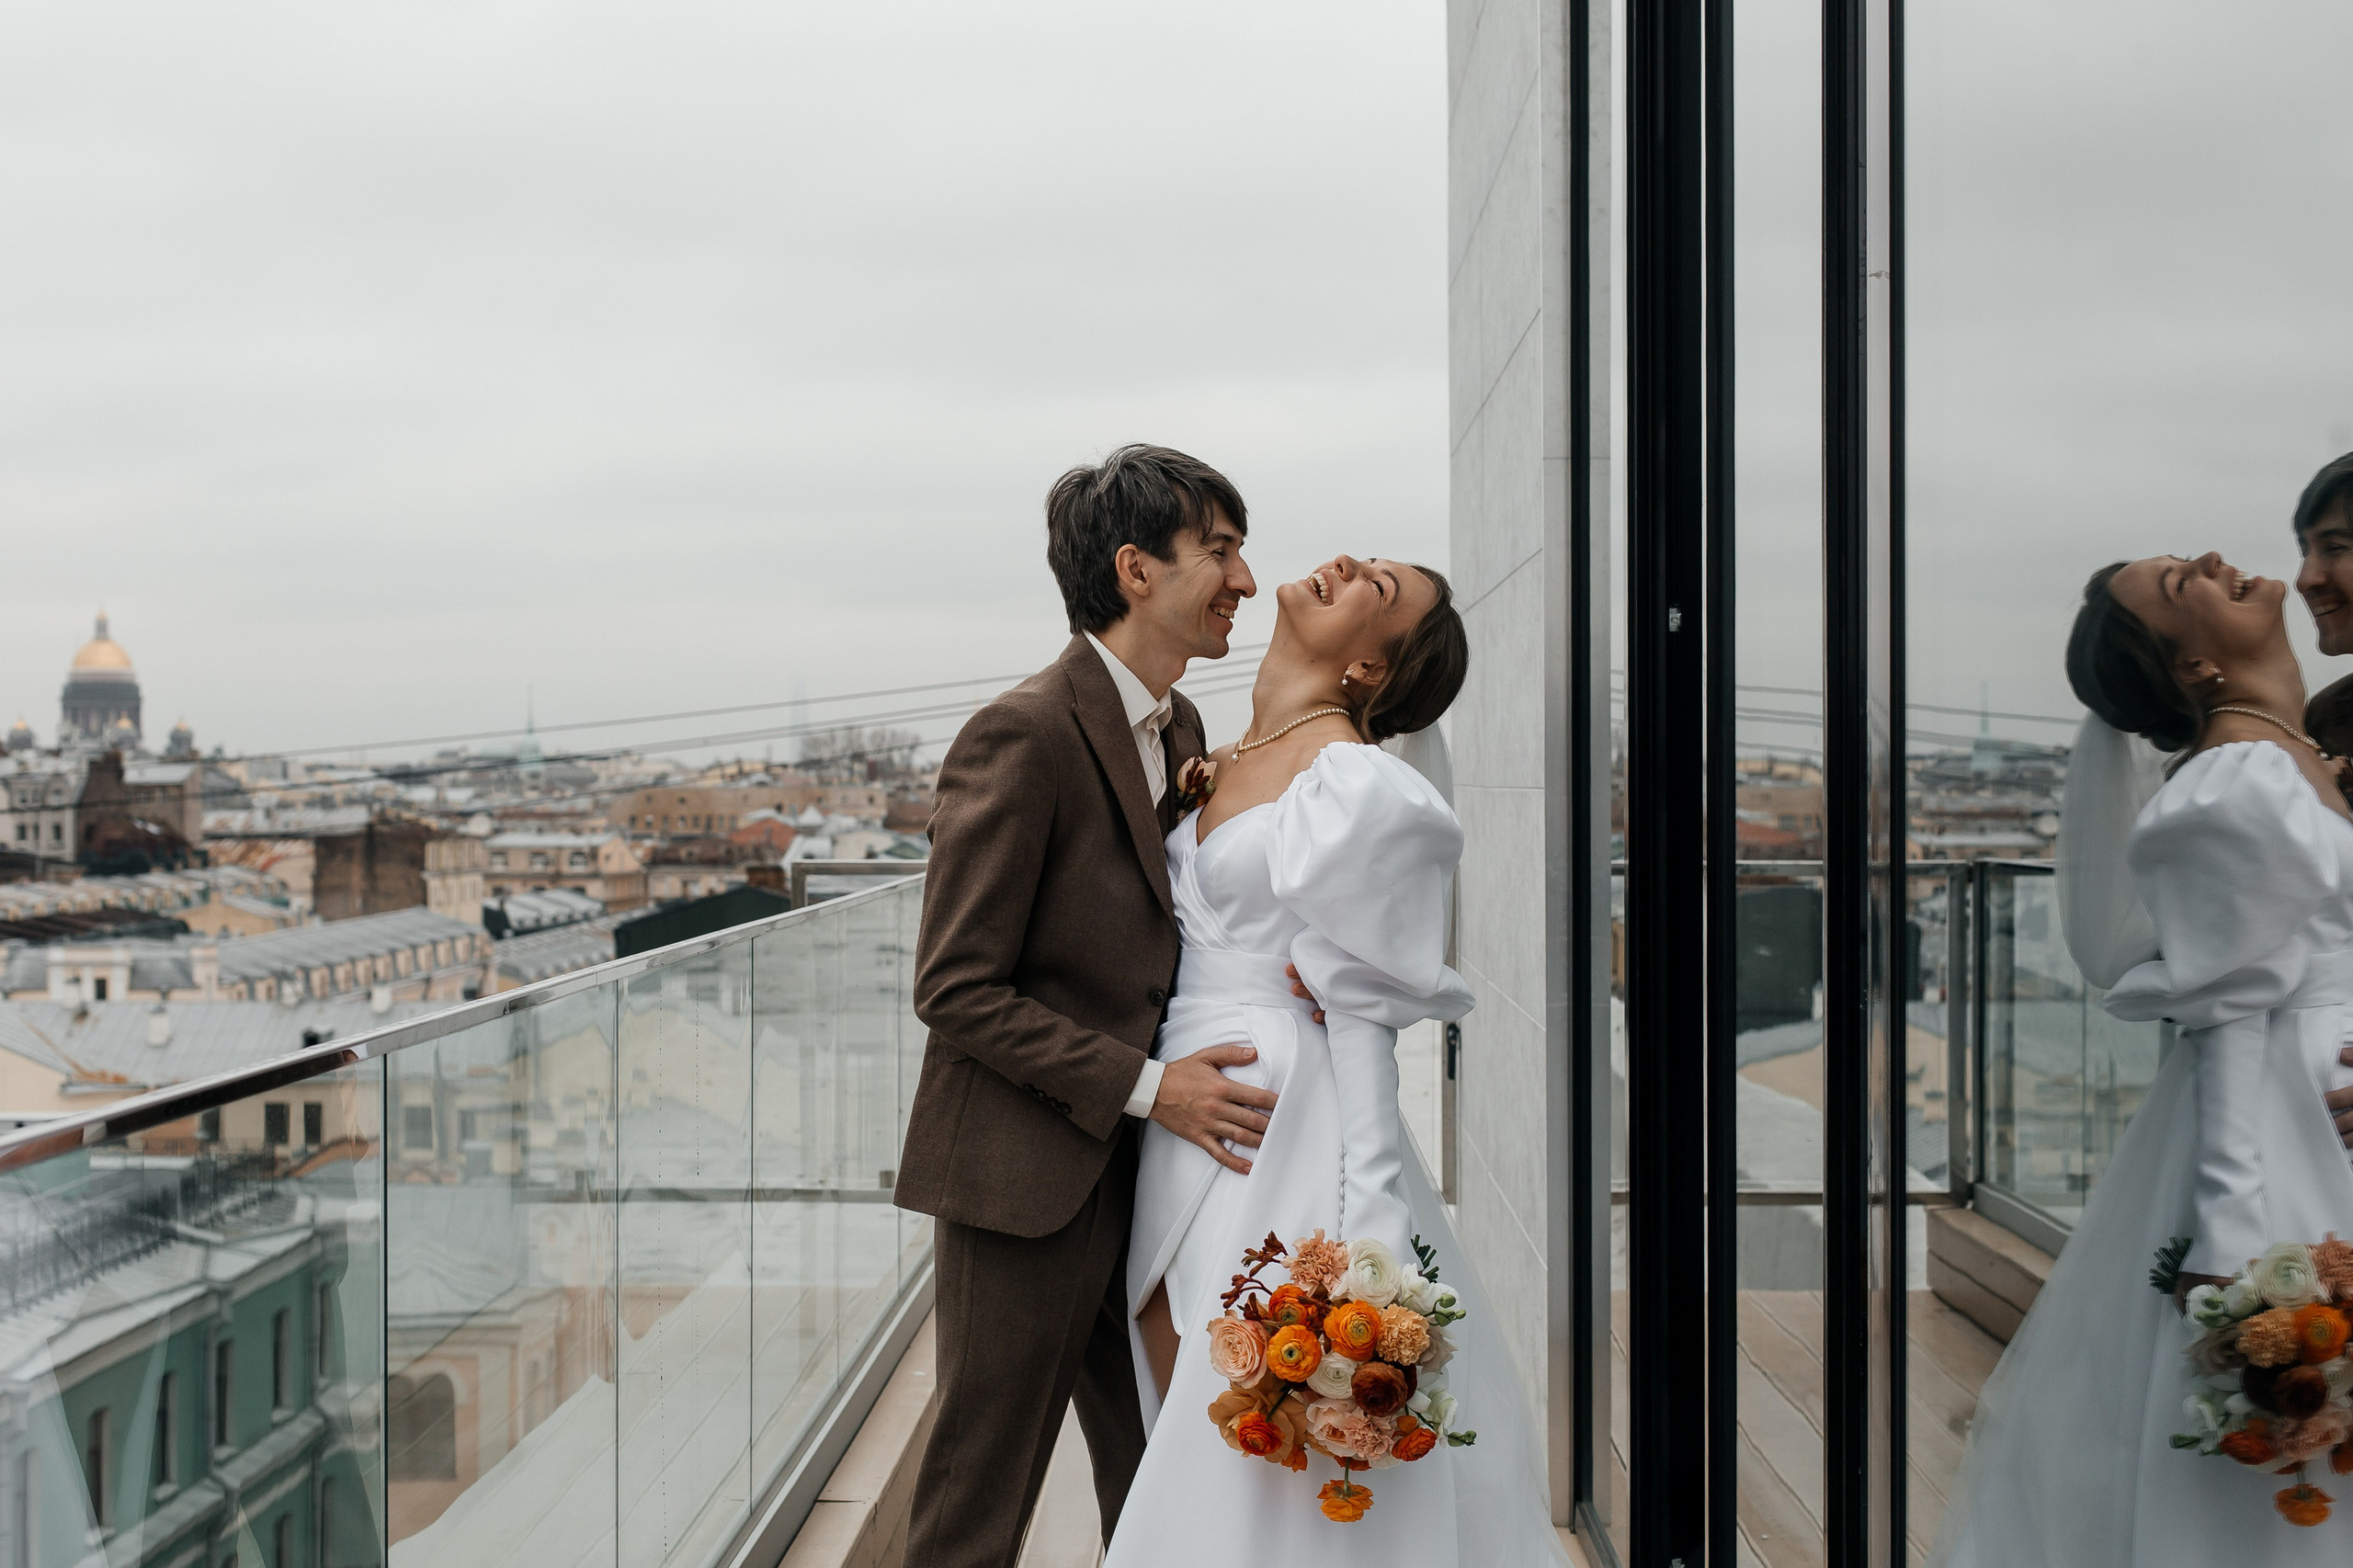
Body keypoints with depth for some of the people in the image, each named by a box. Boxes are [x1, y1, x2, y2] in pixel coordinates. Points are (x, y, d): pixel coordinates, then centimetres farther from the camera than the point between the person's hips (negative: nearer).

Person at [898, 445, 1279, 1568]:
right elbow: (955, 991, -18)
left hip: (1135, 1169, 8)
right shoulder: (1022, 737, -18)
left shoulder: (1179, 728, 9)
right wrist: (1144, 1086, -19)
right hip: (1025, 1177, -8)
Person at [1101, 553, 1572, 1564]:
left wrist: (1355, 1241, -17)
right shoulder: (1220, 762, 13)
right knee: (1184, 1438, 15)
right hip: (1174, 1148, 8)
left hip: (1277, 1137, -8)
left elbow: (1363, 1015, -14)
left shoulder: (1357, 787, -11)